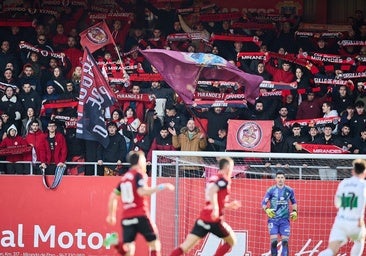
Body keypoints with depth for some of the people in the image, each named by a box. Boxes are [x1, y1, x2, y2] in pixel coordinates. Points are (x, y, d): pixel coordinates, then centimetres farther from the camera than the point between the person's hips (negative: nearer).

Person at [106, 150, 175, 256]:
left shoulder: (124, 177, 18)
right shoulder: (139, 174, -3)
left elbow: (113, 196, 19)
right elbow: (142, 191, -21)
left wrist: (111, 215, 28)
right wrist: (160, 187, -19)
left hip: (126, 218, 6)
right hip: (140, 216, -6)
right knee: (154, 243, 5)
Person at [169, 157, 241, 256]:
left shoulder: (213, 178, 19)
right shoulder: (224, 180, -6)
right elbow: (212, 191, -25)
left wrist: (229, 205, 33)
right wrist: (216, 208, -31)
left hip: (203, 218, 7)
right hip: (214, 219, -7)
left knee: (185, 246, 0)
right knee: (231, 241, 13)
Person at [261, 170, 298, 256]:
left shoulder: (289, 190, 6)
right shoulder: (271, 190, 0)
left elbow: (294, 202, 21)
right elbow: (263, 203, 3)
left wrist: (294, 211, 5)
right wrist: (267, 210, -16)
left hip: (285, 220, 1)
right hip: (273, 219, -1)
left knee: (285, 241, -6)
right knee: (274, 241, -10)